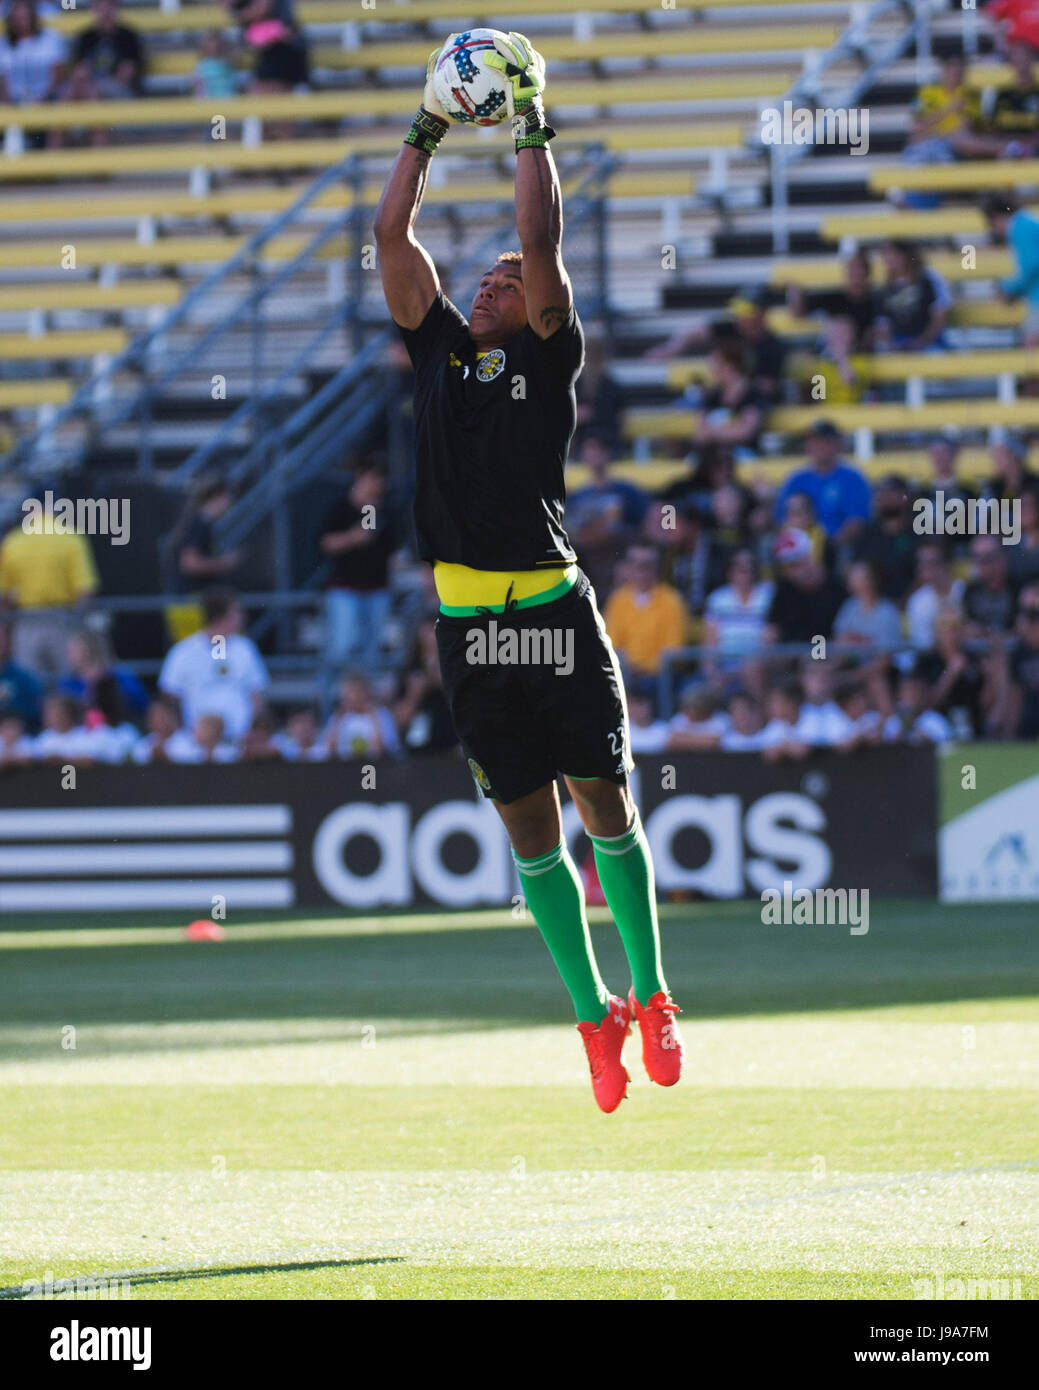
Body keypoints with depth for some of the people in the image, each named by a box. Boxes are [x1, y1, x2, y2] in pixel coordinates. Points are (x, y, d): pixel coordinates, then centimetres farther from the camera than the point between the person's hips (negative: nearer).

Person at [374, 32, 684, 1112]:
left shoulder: (548, 356, 5)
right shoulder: (440, 347, 14)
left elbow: (543, 239, -4)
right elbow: (391, 235, 13)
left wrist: (531, 128, 2)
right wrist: (425, 135, 16)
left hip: (553, 609, -3)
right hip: (467, 617, 3)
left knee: (605, 807, 1)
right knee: (530, 830, 5)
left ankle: (650, 999, 14)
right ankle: (595, 1018, 13)